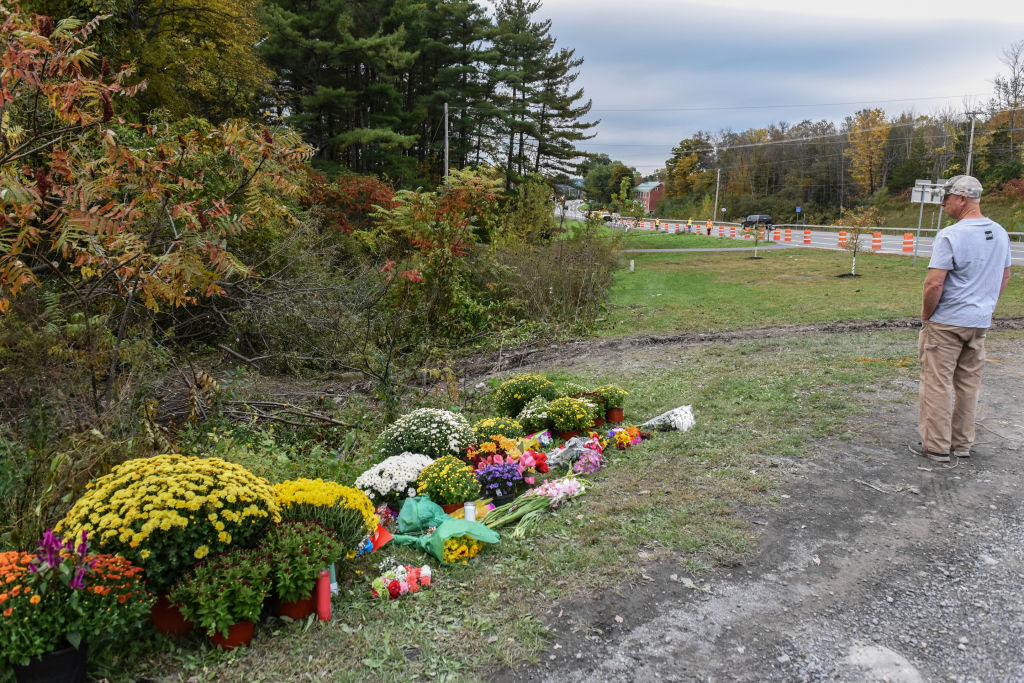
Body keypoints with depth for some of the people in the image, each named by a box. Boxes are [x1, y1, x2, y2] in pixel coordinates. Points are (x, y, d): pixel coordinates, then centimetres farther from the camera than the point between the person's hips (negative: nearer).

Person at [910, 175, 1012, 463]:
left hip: (946, 322, -7)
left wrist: (925, 315, -8)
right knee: (968, 384, 15)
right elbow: (1005, 277, 16)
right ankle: (962, 443, 24)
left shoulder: (950, 236, -18)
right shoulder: (1000, 233, 7)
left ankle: (936, 446, 6)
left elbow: (934, 283, -22)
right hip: (980, 322, 7)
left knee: (937, 383, 1)